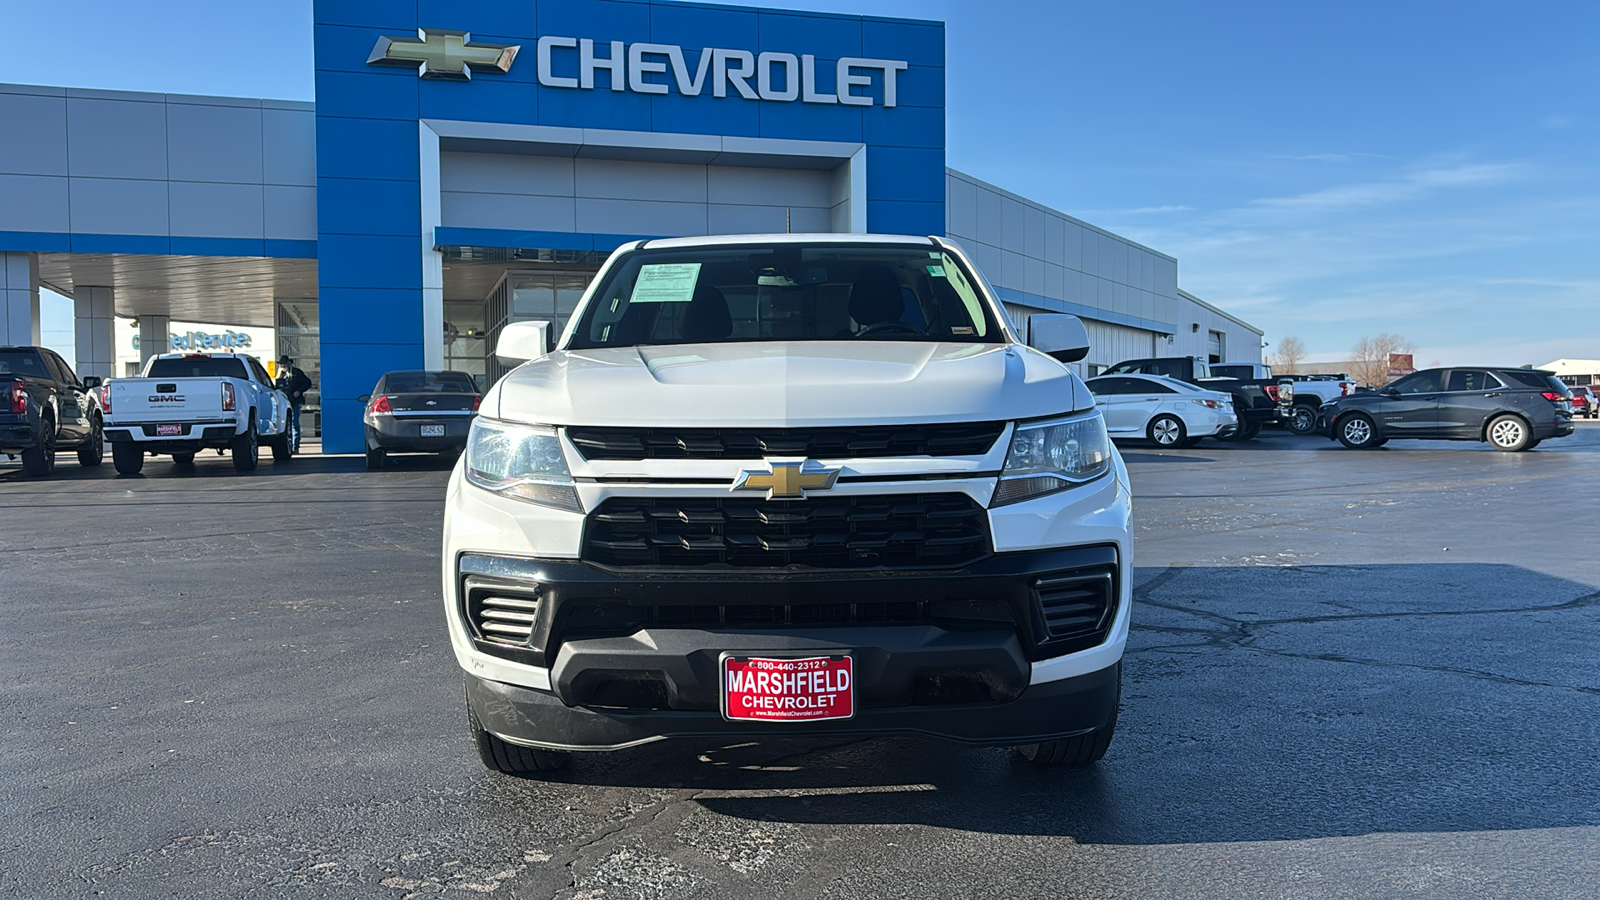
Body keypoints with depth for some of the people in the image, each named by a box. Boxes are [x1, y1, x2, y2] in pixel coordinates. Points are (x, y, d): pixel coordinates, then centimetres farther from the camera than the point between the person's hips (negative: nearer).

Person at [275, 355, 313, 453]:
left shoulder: (297, 373, 6)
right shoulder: (280, 375, 16)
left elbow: (307, 383, 5)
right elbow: (276, 388, 23)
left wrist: (299, 391, -7)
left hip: (295, 402, -4)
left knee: (295, 424, -6)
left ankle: (295, 447, -5)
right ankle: (288, 447, 7)